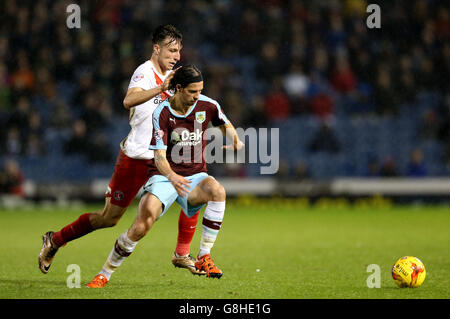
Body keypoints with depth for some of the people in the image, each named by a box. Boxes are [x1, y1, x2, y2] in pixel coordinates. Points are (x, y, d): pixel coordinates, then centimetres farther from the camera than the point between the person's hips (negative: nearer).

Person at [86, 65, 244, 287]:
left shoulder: (208, 106, -3)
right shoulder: (162, 113, -14)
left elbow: (226, 125, 22)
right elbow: (159, 156, -21)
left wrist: (236, 142, 3)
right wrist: (172, 177, -40)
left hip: (195, 176, 3)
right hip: (164, 176, -3)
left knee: (217, 191, -32)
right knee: (142, 225, -23)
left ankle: (204, 257, -22)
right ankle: (105, 274, -3)